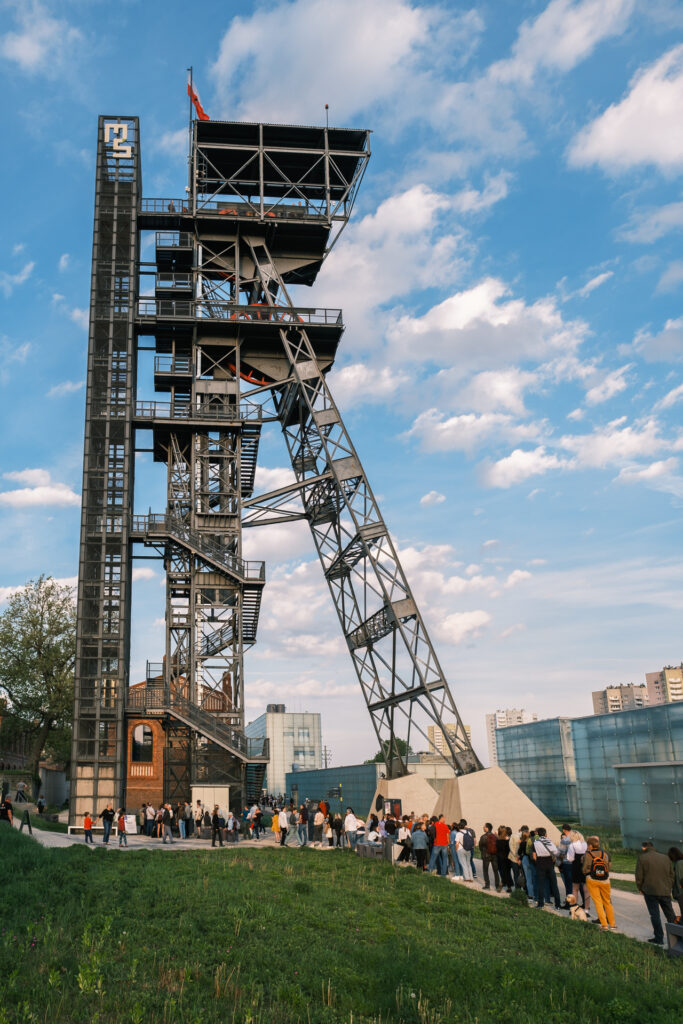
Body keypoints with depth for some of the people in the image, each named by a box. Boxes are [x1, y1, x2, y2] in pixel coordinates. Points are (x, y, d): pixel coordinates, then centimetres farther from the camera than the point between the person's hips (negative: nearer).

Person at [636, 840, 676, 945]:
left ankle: (659, 938, 3)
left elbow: (639, 877, -6)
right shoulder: (665, 858, 8)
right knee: (670, 914, 14)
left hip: (650, 891, -4)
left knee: (655, 915, 3)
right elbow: (672, 875, 13)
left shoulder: (642, 858, -5)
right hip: (665, 891, 4)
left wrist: (640, 889, 8)